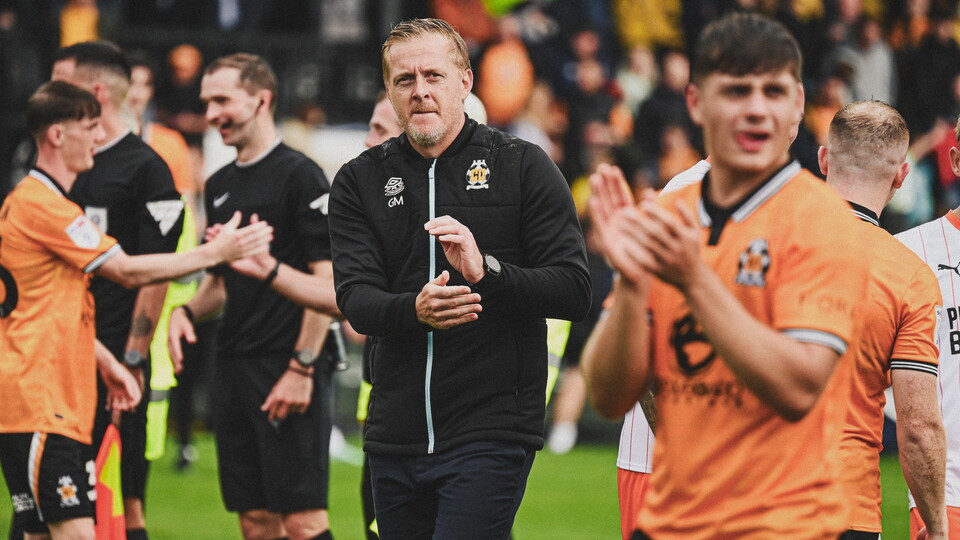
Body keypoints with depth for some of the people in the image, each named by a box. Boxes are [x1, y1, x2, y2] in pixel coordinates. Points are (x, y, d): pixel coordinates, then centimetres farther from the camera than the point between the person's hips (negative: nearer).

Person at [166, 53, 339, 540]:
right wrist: (187, 311, 5)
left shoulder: (300, 175, -7)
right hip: (233, 368, 8)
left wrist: (302, 366, -16)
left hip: (288, 369, -8)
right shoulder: (220, 185, 17)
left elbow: (327, 281, -11)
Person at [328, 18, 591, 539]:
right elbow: (355, 299, -2)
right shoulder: (360, 181, 9)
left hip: (491, 432, -4)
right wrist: (414, 310, -24)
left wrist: (486, 271, -20)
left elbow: (574, 290, -3)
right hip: (395, 438, 4)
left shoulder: (523, 167, 2)